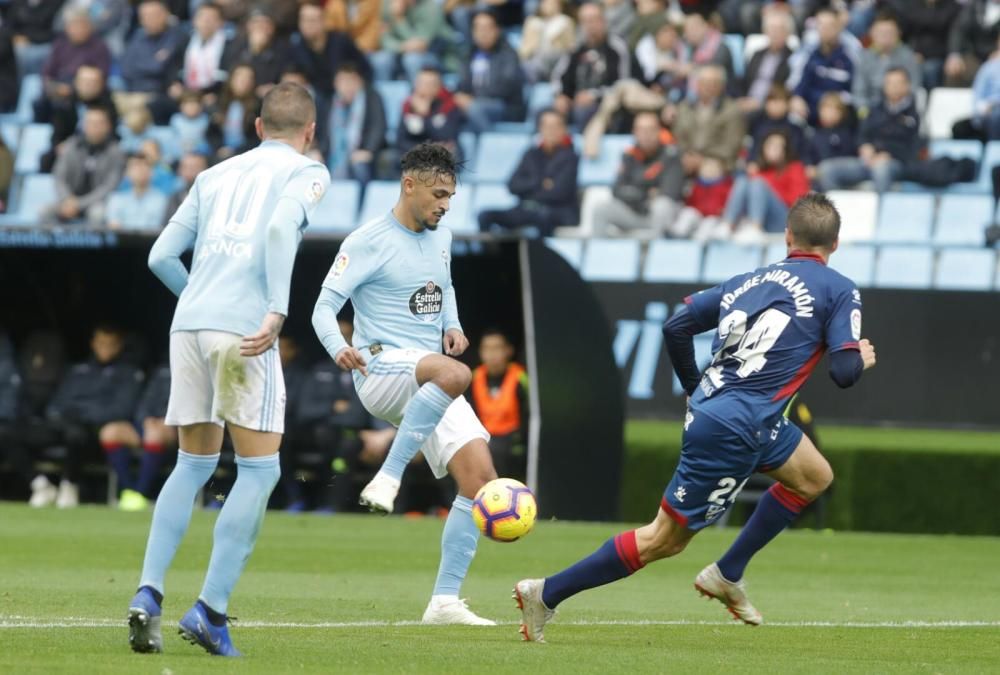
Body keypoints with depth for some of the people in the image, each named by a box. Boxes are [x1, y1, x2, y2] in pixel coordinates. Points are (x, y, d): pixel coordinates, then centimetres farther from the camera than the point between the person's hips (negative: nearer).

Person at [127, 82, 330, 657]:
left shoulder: (215, 175, 22)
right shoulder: (306, 172, 7)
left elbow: (161, 256, 17)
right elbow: (282, 227, -15)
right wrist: (277, 312, -20)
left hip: (189, 325, 6)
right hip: (243, 329, -5)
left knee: (194, 464, 15)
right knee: (259, 469, 1)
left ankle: (148, 595, 2)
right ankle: (210, 612, -7)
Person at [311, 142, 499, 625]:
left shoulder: (440, 239, 16)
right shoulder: (368, 242, -6)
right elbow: (325, 306, -9)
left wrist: (453, 326, 11)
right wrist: (338, 348, -30)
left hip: (430, 389, 7)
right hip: (381, 369, -7)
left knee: (480, 477, -6)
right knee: (455, 374, -40)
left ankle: (445, 600, -3)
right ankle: (388, 478, -33)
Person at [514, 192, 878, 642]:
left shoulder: (749, 281, 14)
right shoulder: (838, 290, -3)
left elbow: (676, 326, 9)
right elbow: (844, 373, -11)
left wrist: (695, 389, 23)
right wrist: (860, 359, 12)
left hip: (707, 407, 8)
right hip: (734, 432, -8)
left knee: (814, 478, 25)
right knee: (665, 539, 0)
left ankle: (727, 575, 23)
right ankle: (546, 594, 0)